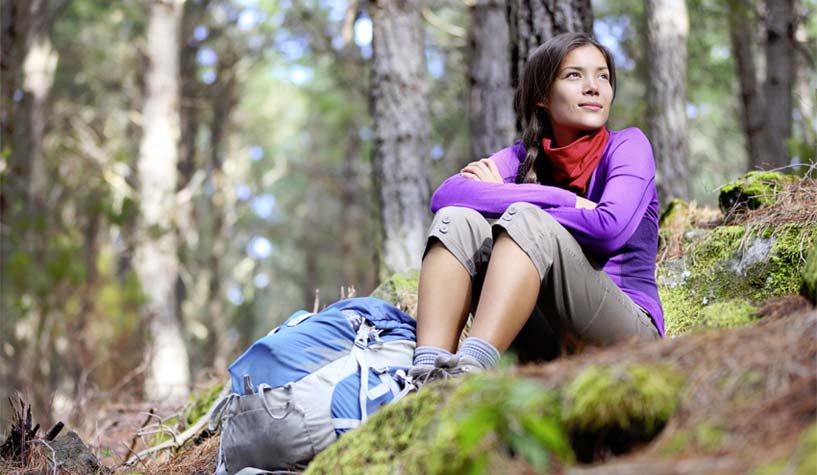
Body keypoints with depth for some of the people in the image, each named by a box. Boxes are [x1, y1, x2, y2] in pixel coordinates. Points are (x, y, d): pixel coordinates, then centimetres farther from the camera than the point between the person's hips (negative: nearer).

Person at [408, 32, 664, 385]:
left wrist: (504, 199, -7)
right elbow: (445, 195, -10)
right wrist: (570, 201, -15)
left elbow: (611, 227, -19)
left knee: (528, 221, -26)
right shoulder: (524, 157, 10)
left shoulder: (628, 145, 1)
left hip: (626, 335, -3)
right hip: (547, 346, 4)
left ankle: (468, 371, -46)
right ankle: (427, 374, -36)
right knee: (458, 219, -14)